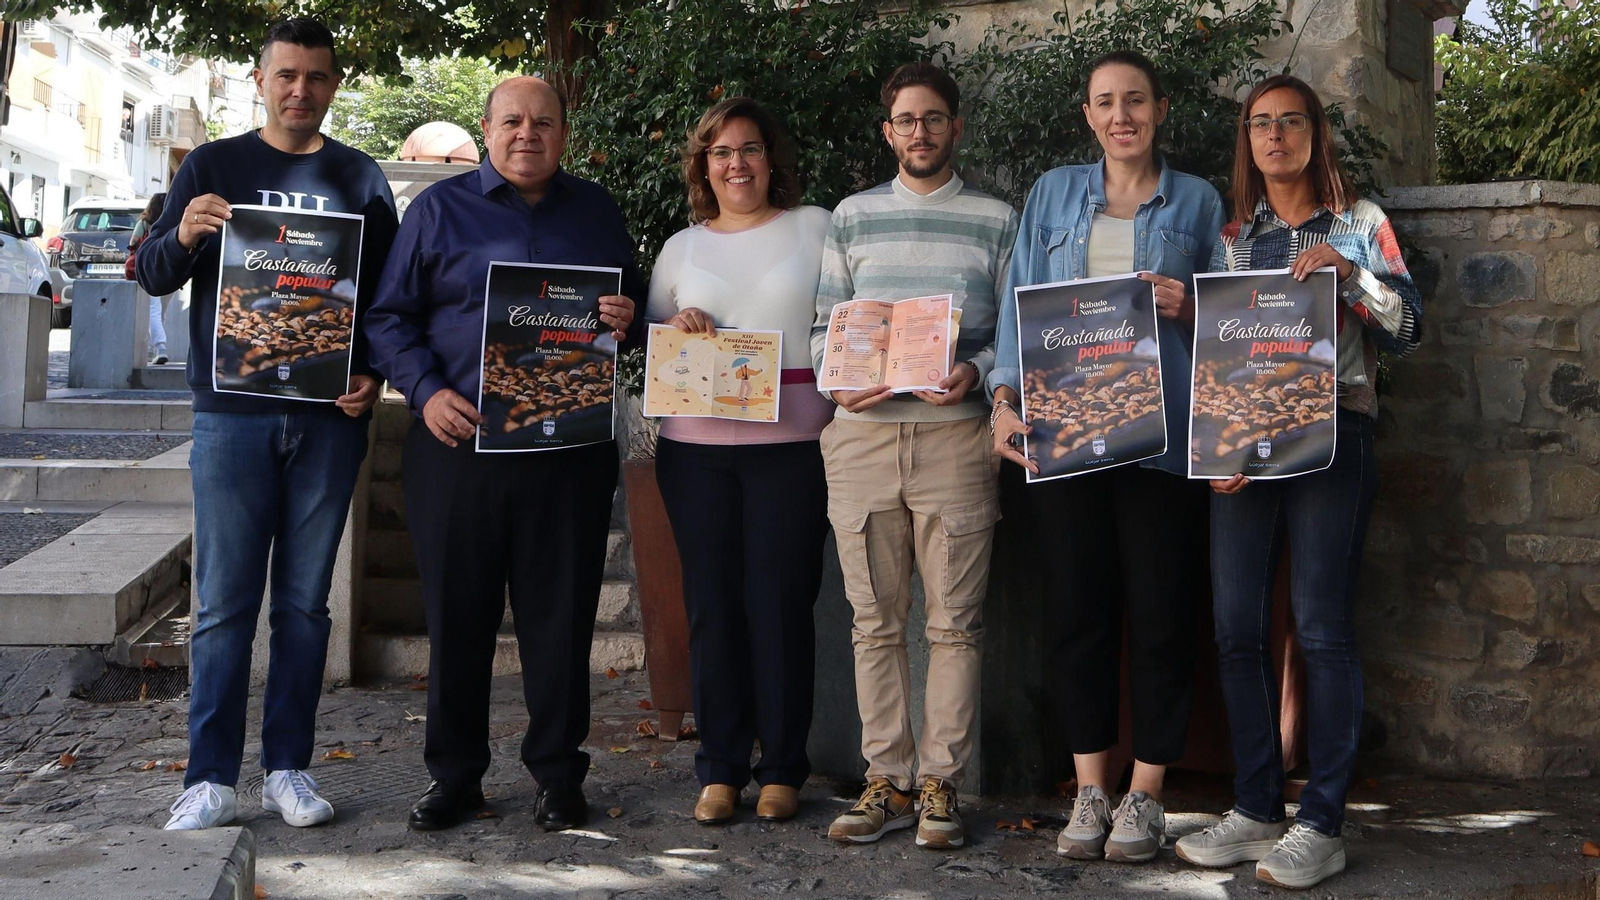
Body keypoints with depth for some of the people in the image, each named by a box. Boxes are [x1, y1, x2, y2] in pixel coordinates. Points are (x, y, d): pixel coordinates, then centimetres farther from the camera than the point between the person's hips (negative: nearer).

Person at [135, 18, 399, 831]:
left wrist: (375, 375, -6)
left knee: (305, 601, 7)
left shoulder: (360, 179, 10)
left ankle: (288, 768, 15)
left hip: (329, 418, 1)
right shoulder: (213, 166, 7)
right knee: (225, 602, 0)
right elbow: (153, 275, 4)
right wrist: (182, 237, -18)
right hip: (232, 413, -1)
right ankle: (210, 778, 6)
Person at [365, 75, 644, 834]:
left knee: (561, 615, 5)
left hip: (570, 450, 1)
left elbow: (637, 308, 20)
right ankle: (454, 773, 19)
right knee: (456, 614, 5)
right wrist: (425, 392, -10)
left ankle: (558, 773, 18)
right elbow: (389, 316, 5)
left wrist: (626, 320, -5)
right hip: (459, 441, -1)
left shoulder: (596, 212, 14)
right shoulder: (439, 209, 7)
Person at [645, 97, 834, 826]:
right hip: (695, 448, 3)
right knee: (711, 604, 4)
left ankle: (782, 768, 10)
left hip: (792, 444, -3)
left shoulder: (815, 228, 8)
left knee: (781, 602, -2)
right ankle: (719, 768, 14)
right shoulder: (681, 247, 17)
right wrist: (674, 328, -2)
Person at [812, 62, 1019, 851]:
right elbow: (824, 324, 12)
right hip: (861, 433, 2)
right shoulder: (852, 217, 14)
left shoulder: (995, 220, 9)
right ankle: (888, 781, 13)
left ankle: (940, 784, 9)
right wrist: (838, 379, -7)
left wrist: (975, 373, -13)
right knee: (875, 621, 5)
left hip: (955, 433, -2)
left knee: (955, 621, 0)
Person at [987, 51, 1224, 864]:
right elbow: (1020, 304, 7)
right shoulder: (1054, 194, 13)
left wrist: (1187, 309, -11)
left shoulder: (1197, 201, 10)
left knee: (1159, 612, 0)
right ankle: (1090, 788, 15)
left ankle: (1145, 794, 11)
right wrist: (1006, 401, -6)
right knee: (1080, 608, 4)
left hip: (1161, 431, -1)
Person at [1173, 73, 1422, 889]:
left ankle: (1321, 825, -1)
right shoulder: (1231, 235, 15)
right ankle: (1256, 812, 10)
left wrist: (1351, 272, -14)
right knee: (1236, 628, 1)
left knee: (1322, 628, -6)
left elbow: (1407, 328, 3)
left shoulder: (1360, 223, 8)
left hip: (1332, 437, -3)